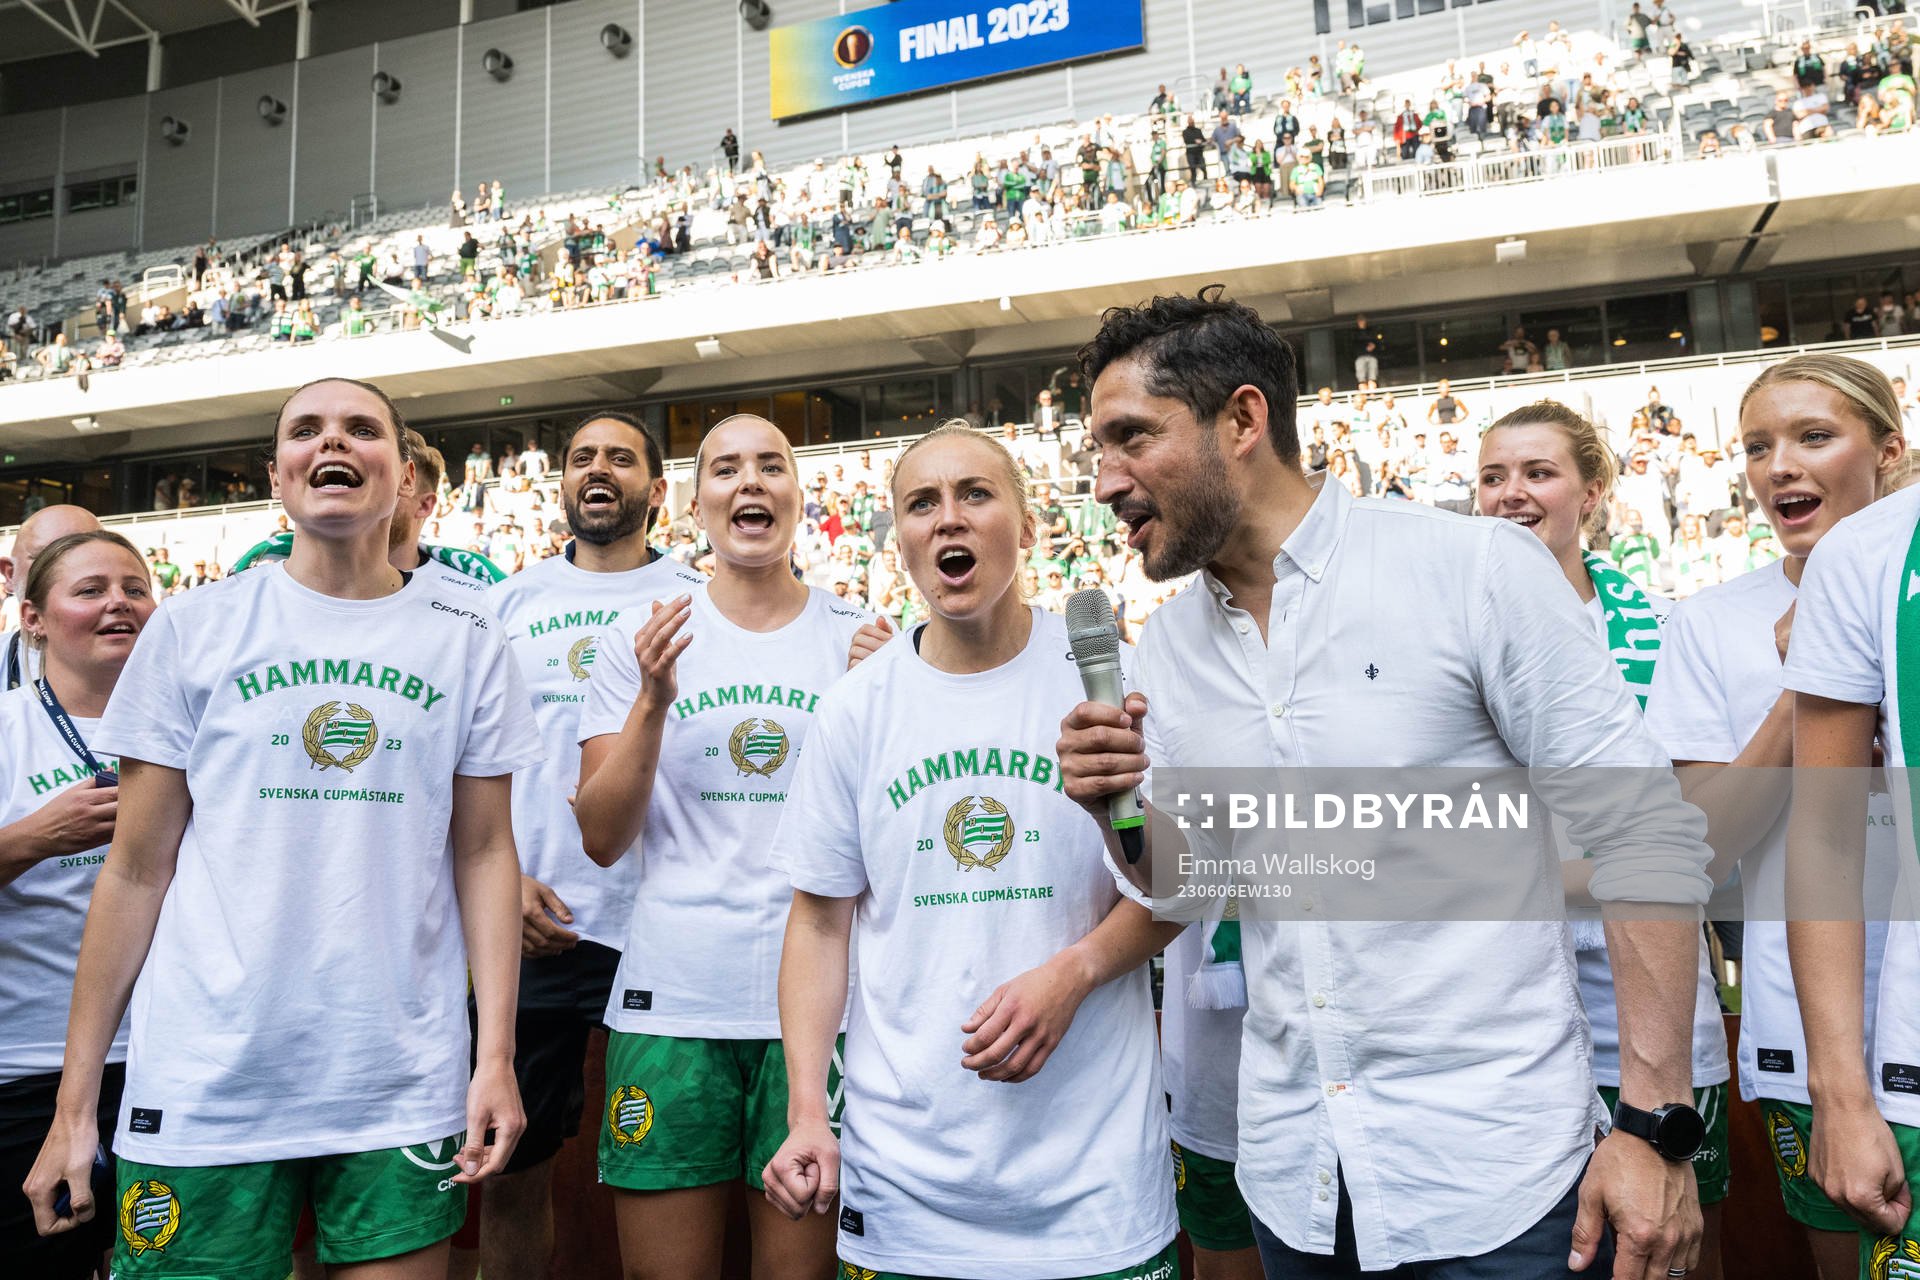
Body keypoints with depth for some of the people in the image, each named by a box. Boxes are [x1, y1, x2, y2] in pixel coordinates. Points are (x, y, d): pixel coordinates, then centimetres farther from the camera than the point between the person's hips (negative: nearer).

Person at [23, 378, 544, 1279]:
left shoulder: (465, 641, 3)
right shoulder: (192, 629, 2)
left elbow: (484, 853, 4)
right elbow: (136, 870, 4)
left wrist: (497, 1056, -4)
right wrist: (74, 1100, 2)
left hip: (406, 1089, 1)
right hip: (204, 1088, 0)